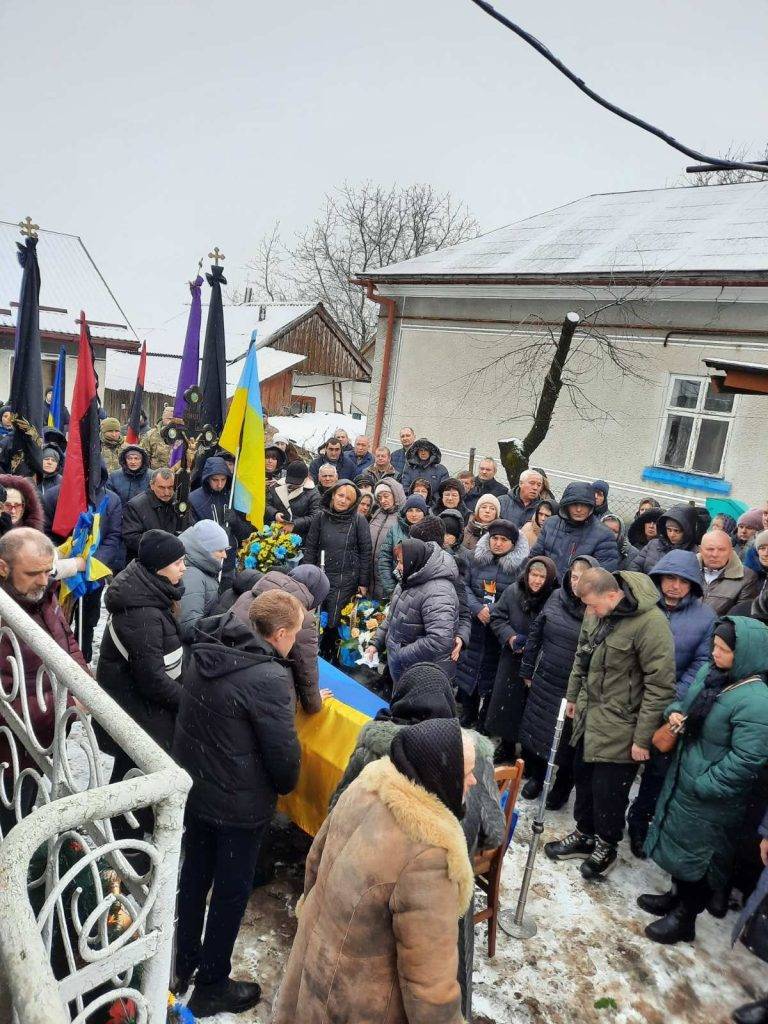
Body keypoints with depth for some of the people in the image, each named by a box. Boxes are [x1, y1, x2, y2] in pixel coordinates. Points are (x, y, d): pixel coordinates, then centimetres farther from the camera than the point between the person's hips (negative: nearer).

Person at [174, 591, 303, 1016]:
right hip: (239, 805, -7)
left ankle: (183, 964, 45)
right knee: (231, 891, 14)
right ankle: (211, 988, 33)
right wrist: (285, 786, -2)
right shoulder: (269, 678, -29)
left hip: (193, 789, 7)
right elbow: (284, 752, -22)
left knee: (193, 876, 25)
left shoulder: (207, 653, -6)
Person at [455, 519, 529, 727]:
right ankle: (467, 715, 29)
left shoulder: (521, 564, -6)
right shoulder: (477, 558, 5)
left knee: (491, 674, 7)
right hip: (473, 626, 3)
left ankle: (485, 722, 25)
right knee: (467, 669, 8)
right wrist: (477, 608, -11)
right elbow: (465, 585, 4)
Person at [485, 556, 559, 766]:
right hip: (513, 660, 4)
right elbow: (497, 617, 4)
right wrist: (510, 637, -10)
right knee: (507, 703, 16)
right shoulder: (513, 592, -5)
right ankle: (506, 750, 37)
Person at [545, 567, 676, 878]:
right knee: (583, 777, 20)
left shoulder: (650, 622, -25)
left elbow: (661, 685, -21)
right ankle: (584, 834, 41)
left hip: (619, 726, -7)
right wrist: (573, 696, 19)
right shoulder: (596, 611, -2)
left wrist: (643, 738, -16)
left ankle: (607, 845, 32)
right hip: (589, 716, 7)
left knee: (608, 790, 7)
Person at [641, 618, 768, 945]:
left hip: (711, 798, -8)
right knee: (678, 842, 25)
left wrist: (703, 785, -21)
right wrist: (674, 711, -6)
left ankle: (684, 918, 33)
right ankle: (677, 896, 47)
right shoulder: (709, 672, -3)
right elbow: (687, 700, 16)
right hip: (681, 778, 8)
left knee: (698, 855, 12)